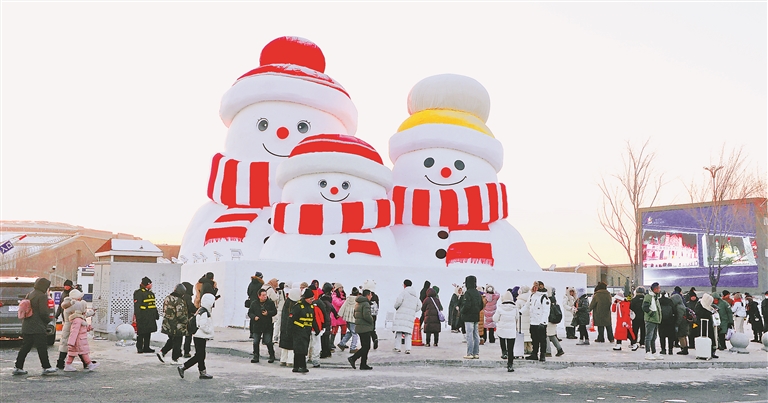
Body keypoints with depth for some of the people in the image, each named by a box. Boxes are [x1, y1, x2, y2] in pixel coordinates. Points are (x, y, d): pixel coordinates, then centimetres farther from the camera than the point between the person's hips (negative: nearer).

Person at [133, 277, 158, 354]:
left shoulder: (151, 293, 18)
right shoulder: (138, 293, -10)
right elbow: (137, 306, -15)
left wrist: (156, 314, 26)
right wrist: (137, 317, -20)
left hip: (150, 317, 9)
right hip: (143, 317, -9)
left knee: (148, 332, 13)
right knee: (141, 333, -3)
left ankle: (146, 347, 20)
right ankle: (139, 348, 4)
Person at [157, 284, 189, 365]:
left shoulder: (167, 298, 6)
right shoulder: (179, 301, -21)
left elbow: (165, 312, 15)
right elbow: (180, 315, -23)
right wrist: (187, 321, -8)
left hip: (168, 325, 8)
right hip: (177, 326, -8)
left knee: (171, 340, 23)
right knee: (177, 343, 6)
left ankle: (162, 352, 15)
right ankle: (174, 359, 12)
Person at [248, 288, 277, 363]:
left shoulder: (270, 302, -1)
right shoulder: (254, 303, 3)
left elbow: (275, 311, 1)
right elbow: (249, 313, 7)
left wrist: (268, 313, -16)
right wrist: (254, 317, -12)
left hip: (267, 326, -2)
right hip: (256, 326, 2)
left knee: (268, 342, -3)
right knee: (255, 342, 3)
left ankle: (272, 356, 13)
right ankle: (256, 357, 15)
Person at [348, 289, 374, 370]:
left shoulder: (358, 303, 15)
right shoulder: (366, 304, -15)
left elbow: (355, 315, 20)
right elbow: (366, 315, -25)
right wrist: (371, 320, -8)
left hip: (359, 327, 10)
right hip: (365, 328, -10)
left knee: (365, 346, 13)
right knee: (366, 347, -5)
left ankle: (363, 364, 13)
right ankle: (353, 358, -11)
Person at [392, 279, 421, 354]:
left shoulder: (404, 291, -2)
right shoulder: (415, 294, 20)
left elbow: (399, 300, -12)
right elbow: (419, 305, 21)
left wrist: (396, 307, 5)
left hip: (402, 313, -6)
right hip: (411, 315, 6)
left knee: (398, 330, -3)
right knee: (408, 332, 5)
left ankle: (397, 347, -4)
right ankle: (408, 349, -4)